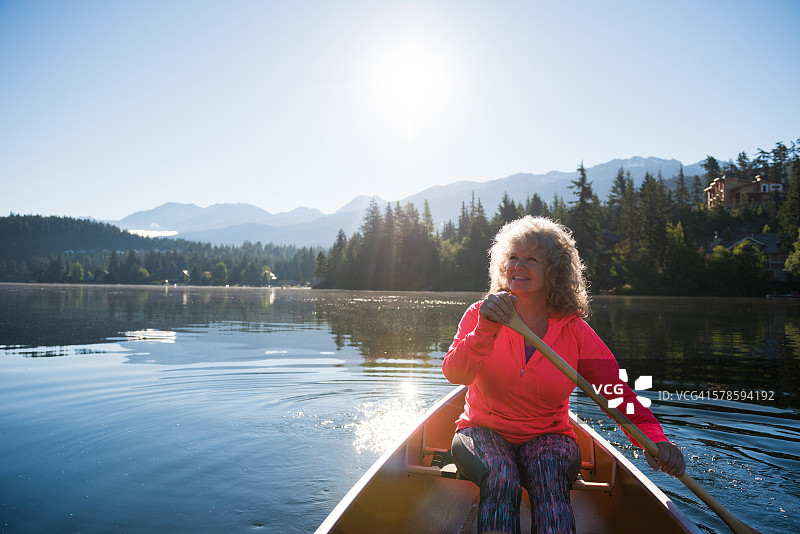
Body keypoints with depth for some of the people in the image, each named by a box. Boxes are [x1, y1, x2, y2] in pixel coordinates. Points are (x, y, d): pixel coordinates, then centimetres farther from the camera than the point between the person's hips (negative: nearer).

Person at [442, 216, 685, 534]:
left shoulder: (575, 331, -2)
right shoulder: (480, 315, -4)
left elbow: (617, 392, -7)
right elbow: (454, 374, -19)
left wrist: (653, 437, -25)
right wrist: (486, 330, -36)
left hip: (548, 437, 1)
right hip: (485, 432, 0)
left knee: (550, 474, -31)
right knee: (501, 477, -31)